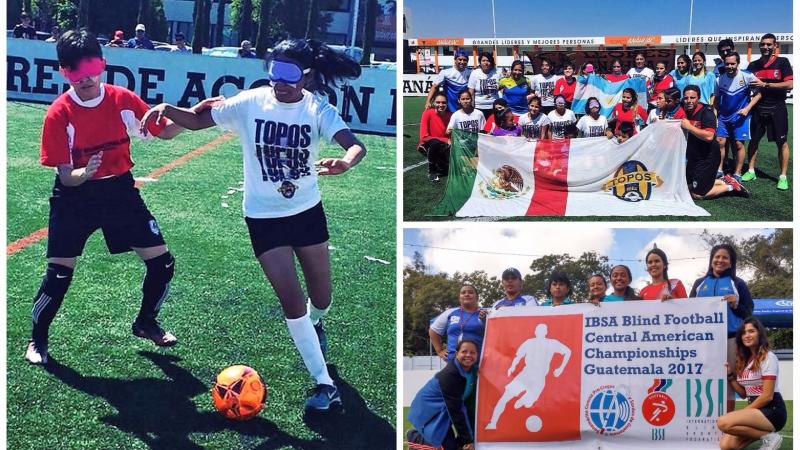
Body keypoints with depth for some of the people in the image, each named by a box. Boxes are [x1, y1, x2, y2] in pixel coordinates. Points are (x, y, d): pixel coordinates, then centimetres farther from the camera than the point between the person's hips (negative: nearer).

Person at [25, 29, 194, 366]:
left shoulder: (123, 100, -9)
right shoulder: (59, 114, -17)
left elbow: (165, 132, 1)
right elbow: (65, 176, -17)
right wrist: (85, 172, -40)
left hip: (120, 190, 3)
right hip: (75, 197, -3)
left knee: (162, 261, 2)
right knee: (59, 273, -7)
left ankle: (146, 322, 28)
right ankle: (38, 340, 19)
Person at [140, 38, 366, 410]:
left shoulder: (318, 109, -15)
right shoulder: (250, 103, -14)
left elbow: (355, 145, -31)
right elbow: (197, 121, -5)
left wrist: (345, 162, -54)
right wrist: (167, 109, -26)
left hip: (308, 211, 2)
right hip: (264, 216, -1)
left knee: (321, 296, 16)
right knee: (291, 299, -8)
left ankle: (314, 325, 55)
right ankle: (324, 384, 3)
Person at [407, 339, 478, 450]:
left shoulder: (474, 371, -4)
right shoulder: (449, 375, -29)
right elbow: (455, 410, -28)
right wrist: (467, 439, -24)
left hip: (442, 411, 9)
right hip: (428, 410, -9)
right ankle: (414, 437, 8)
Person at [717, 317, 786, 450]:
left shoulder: (768, 357, -8)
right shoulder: (744, 360, 15)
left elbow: (767, 396, -14)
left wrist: (744, 412, -12)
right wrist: (730, 375, 2)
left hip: (772, 411, -7)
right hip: (756, 409, 7)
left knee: (723, 423, -29)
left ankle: (769, 436, -14)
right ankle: (762, 432, 4)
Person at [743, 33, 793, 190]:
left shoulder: (782, 62, -4)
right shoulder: (753, 65, 8)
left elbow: (789, 84, -13)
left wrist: (766, 85, -19)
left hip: (777, 108, -4)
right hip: (758, 108, 4)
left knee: (782, 142, -1)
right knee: (753, 140, 8)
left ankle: (783, 177, 5)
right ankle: (751, 171, 21)